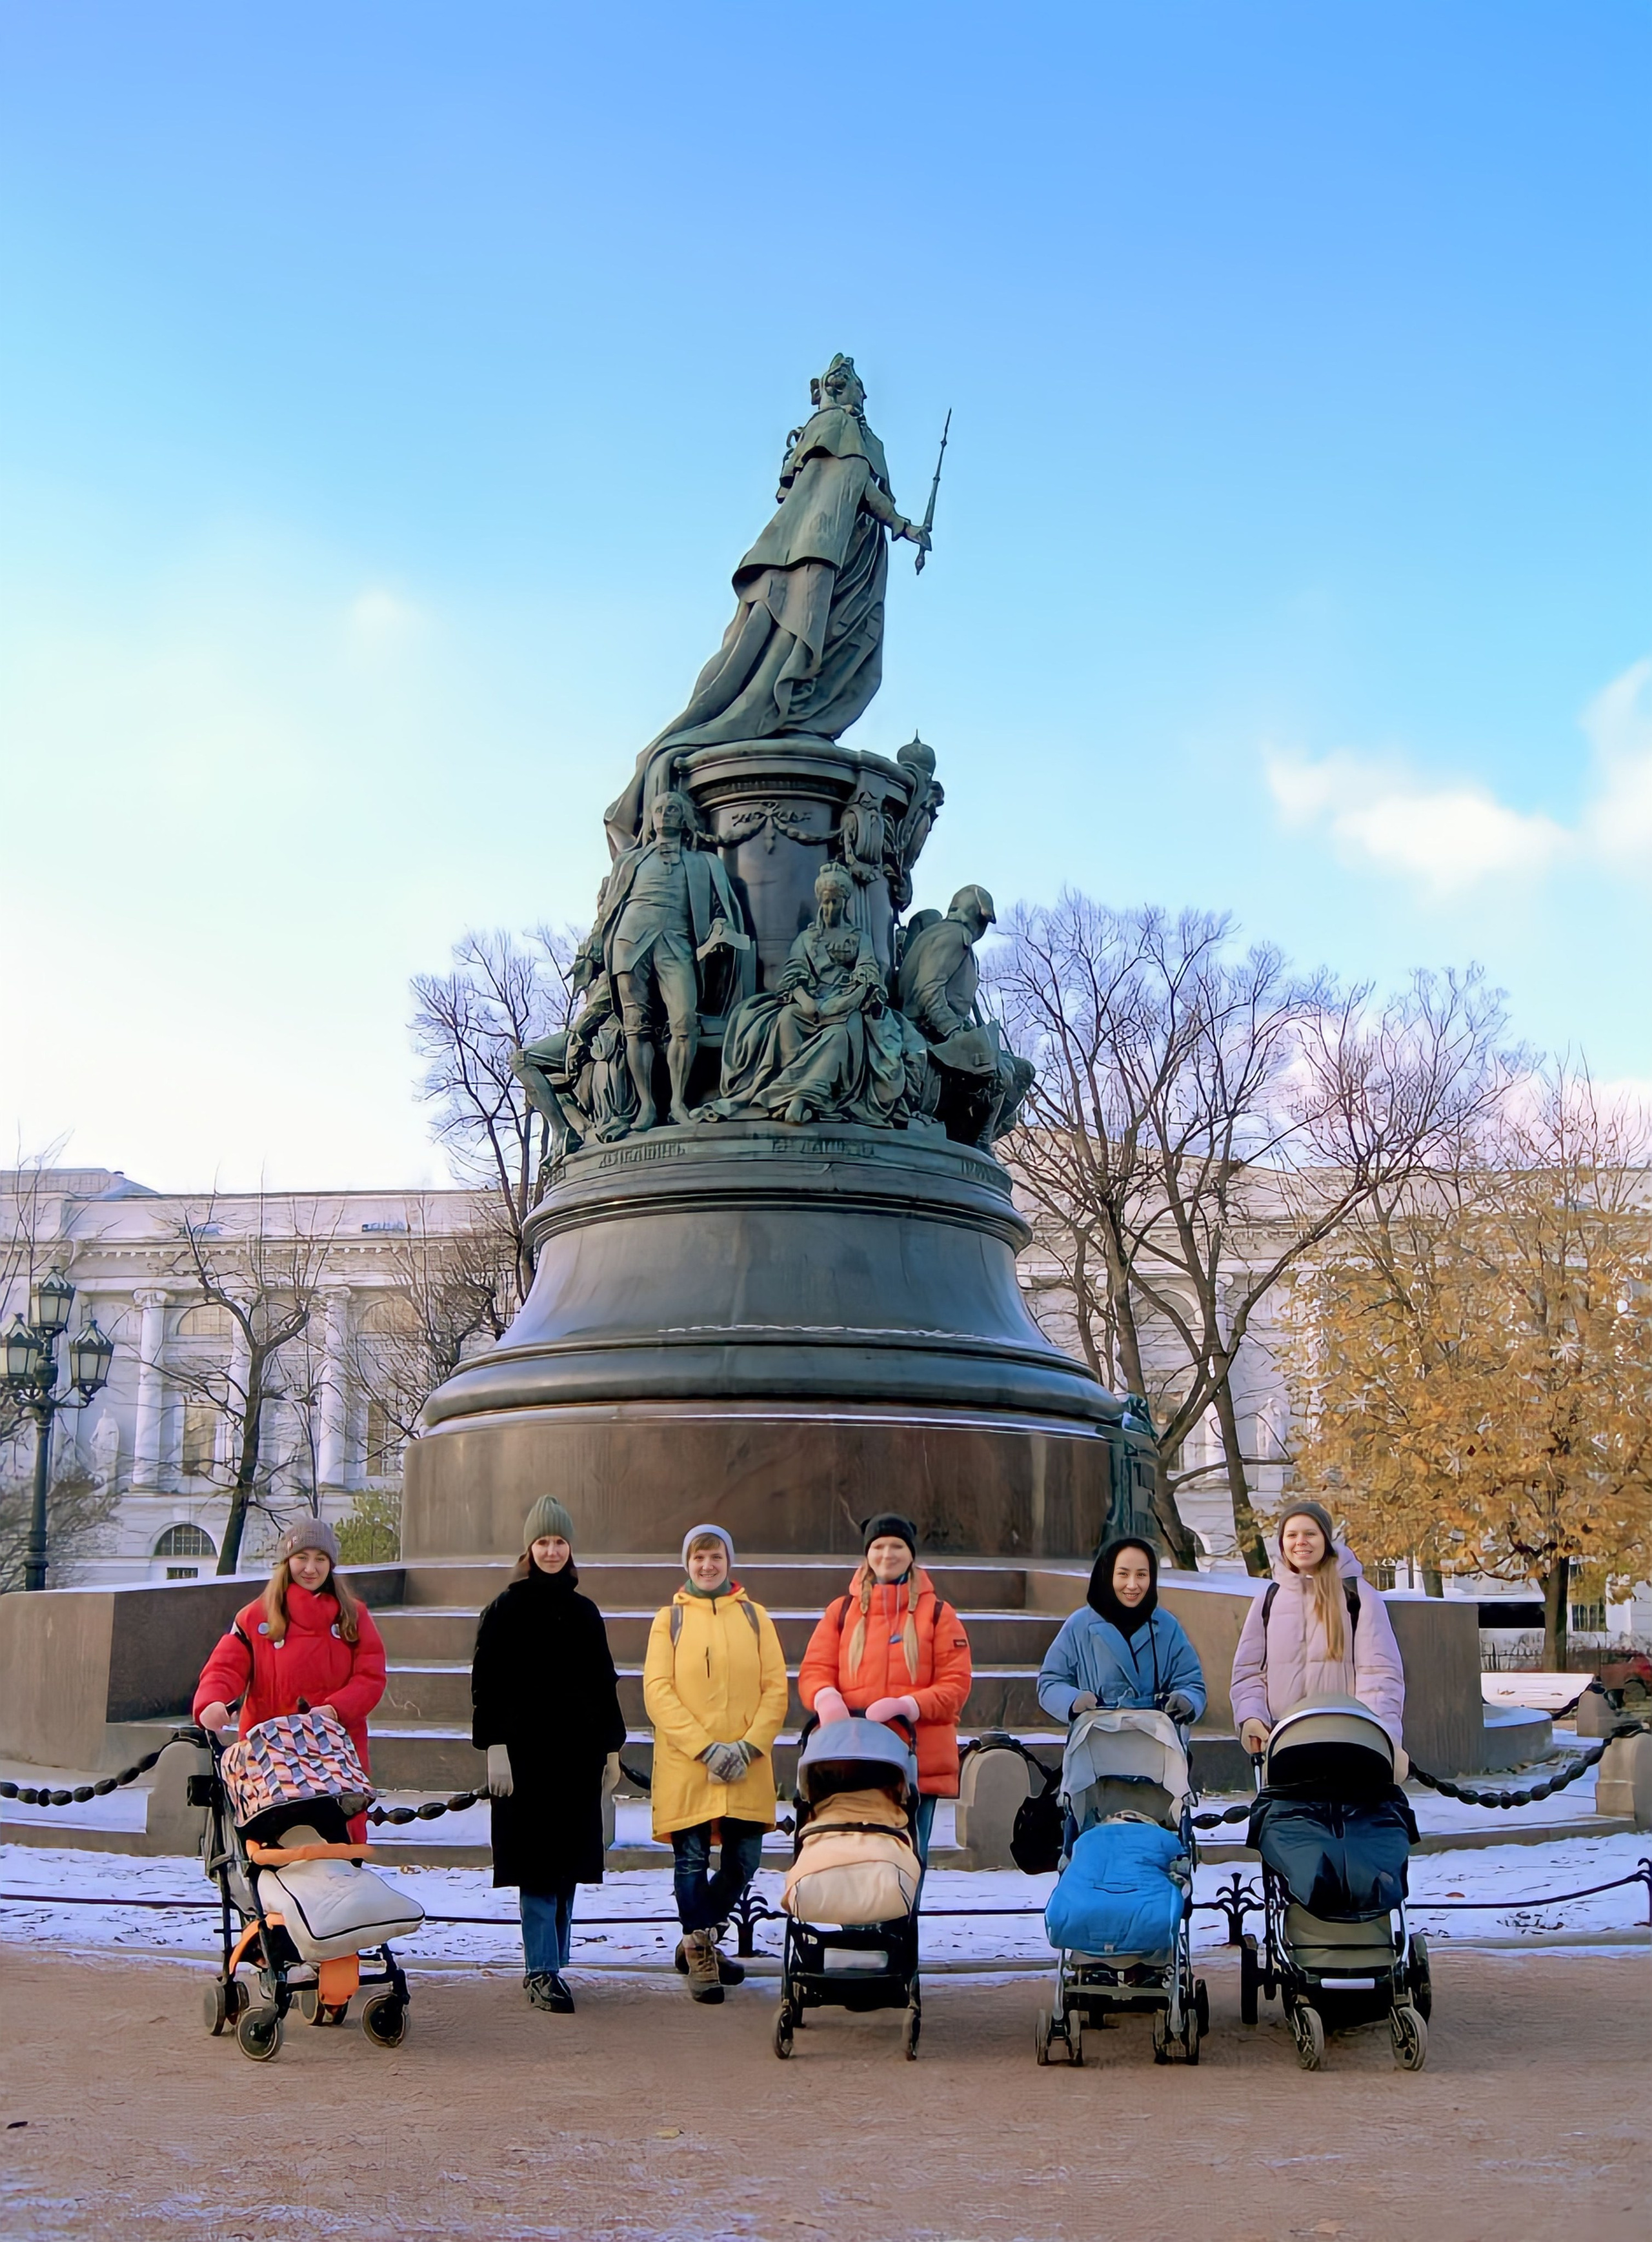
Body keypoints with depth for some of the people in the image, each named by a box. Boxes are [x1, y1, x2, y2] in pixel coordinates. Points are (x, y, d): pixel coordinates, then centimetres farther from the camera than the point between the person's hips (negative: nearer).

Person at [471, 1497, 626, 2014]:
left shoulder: (584, 1612, 12)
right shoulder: (506, 1609, -1)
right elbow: (486, 1684, -4)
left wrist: (611, 1749, 13)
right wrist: (495, 1748, -12)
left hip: (578, 1751, 4)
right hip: (526, 1752, -4)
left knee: (568, 1861, 6)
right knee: (538, 1864, -6)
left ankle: (552, 1963, 15)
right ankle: (542, 1970, -2)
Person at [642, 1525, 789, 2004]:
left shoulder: (754, 1617, 9)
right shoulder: (670, 1619, 5)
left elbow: (776, 1687, 4)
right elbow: (657, 1691, -4)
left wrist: (749, 1746, -11)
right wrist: (706, 1748, -13)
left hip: (746, 1767, 2)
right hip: (684, 1765, -2)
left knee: (744, 1860, 4)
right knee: (692, 1860, -1)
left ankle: (699, 1940, 26)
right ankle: (700, 1955, 13)